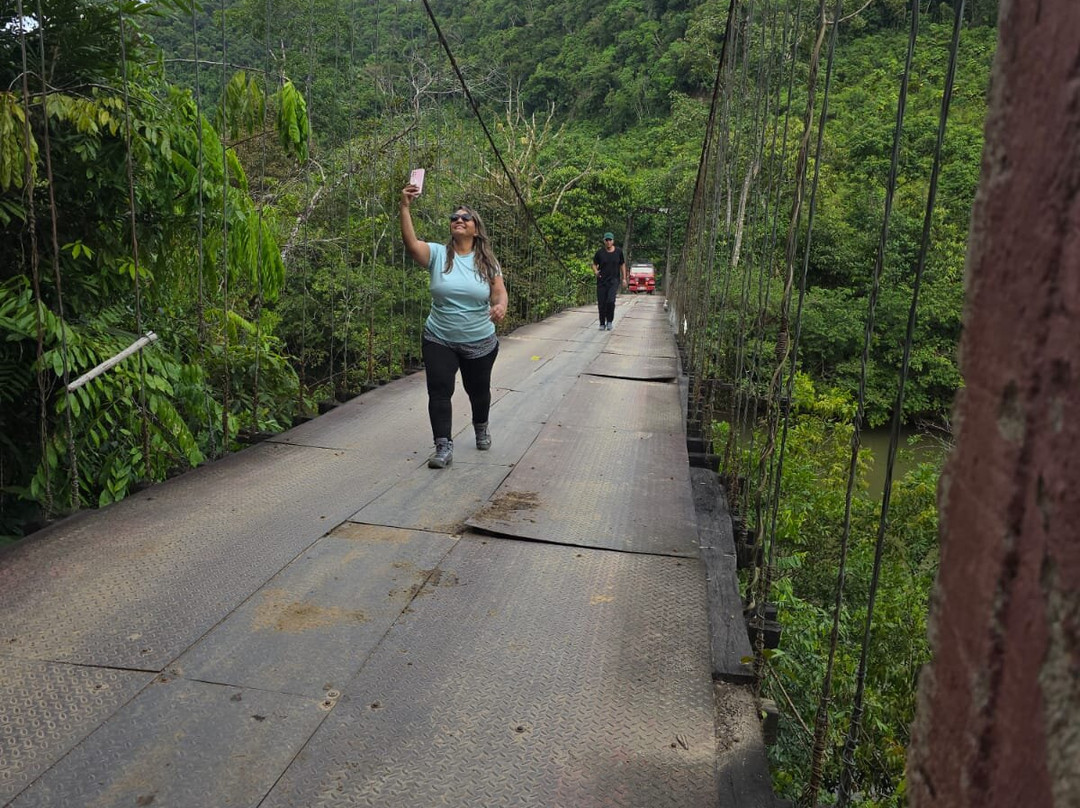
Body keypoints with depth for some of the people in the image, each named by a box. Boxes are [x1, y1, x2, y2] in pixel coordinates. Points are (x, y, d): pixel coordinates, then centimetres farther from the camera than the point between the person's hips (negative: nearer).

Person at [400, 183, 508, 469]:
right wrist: (405, 207, -35)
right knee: (439, 391, -8)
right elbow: (411, 244, -24)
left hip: (480, 343, 1)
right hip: (439, 341, -1)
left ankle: (481, 428, 47)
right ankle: (444, 447, 1)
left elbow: (499, 292, -3)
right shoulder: (437, 253, -7)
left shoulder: (487, 261, -1)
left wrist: (501, 306, -27)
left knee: (478, 391, 18)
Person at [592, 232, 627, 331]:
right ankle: (602, 324, 18)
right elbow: (594, 265, 7)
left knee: (610, 300, -19)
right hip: (601, 281, 1)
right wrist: (595, 271, -15)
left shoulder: (618, 252, 4)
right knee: (601, 303, 1)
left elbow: (622, 265, 13)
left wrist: (624, 278, 8)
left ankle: (609, 321, 1)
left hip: (614, 280, -1)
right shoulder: (600, 252, 0)